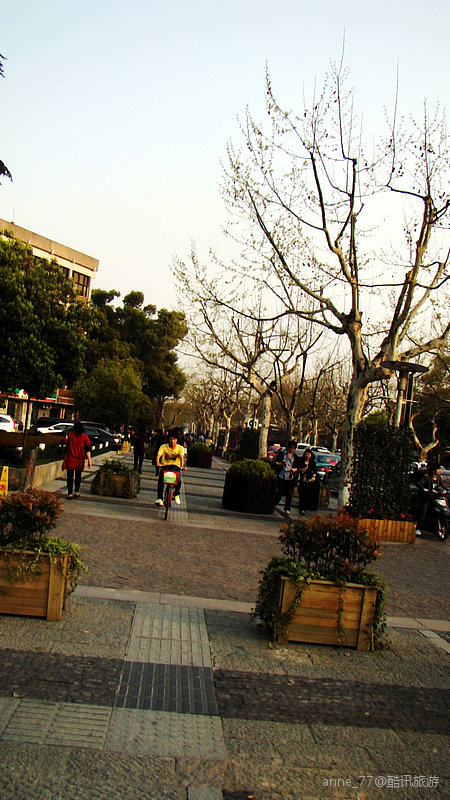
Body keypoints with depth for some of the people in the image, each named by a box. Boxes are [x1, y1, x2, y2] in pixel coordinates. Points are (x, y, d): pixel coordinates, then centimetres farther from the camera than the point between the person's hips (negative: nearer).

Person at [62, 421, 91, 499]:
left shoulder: (70, 434, -5)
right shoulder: (85, 436, -1)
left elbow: (67, 443, 8)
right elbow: (87, 449, -3)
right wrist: (89, 460, 0)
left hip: (70, 459, -2)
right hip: (80, 460, 2)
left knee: (70, 476, 2)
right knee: (78, 476, 17)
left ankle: (70, 493, -3)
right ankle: (76, 492, 25)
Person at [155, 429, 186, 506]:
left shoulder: (180, 448, -3)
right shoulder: (164, 447, -5)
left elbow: (181, 457, -19)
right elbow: (158, 455, -19)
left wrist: (182, 465, -40)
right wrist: (158, 463, -41)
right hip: (165, 465, 0)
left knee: (178, 480, -27)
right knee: (160, 479, -31)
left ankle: (176, 495, 5)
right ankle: (159, 498, -20)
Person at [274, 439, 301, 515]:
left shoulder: (296, 457, 14)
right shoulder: (282, 453, 6)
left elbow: (297, 467, 17)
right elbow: (276, 462, 4)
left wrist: (294, 469, -5)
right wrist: (280, 463, -16)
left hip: (290, 477, 2)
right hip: (281, 476, -2)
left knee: (289, 494, 0)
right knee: (280, 492, -4)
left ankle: (287, 509, 10)